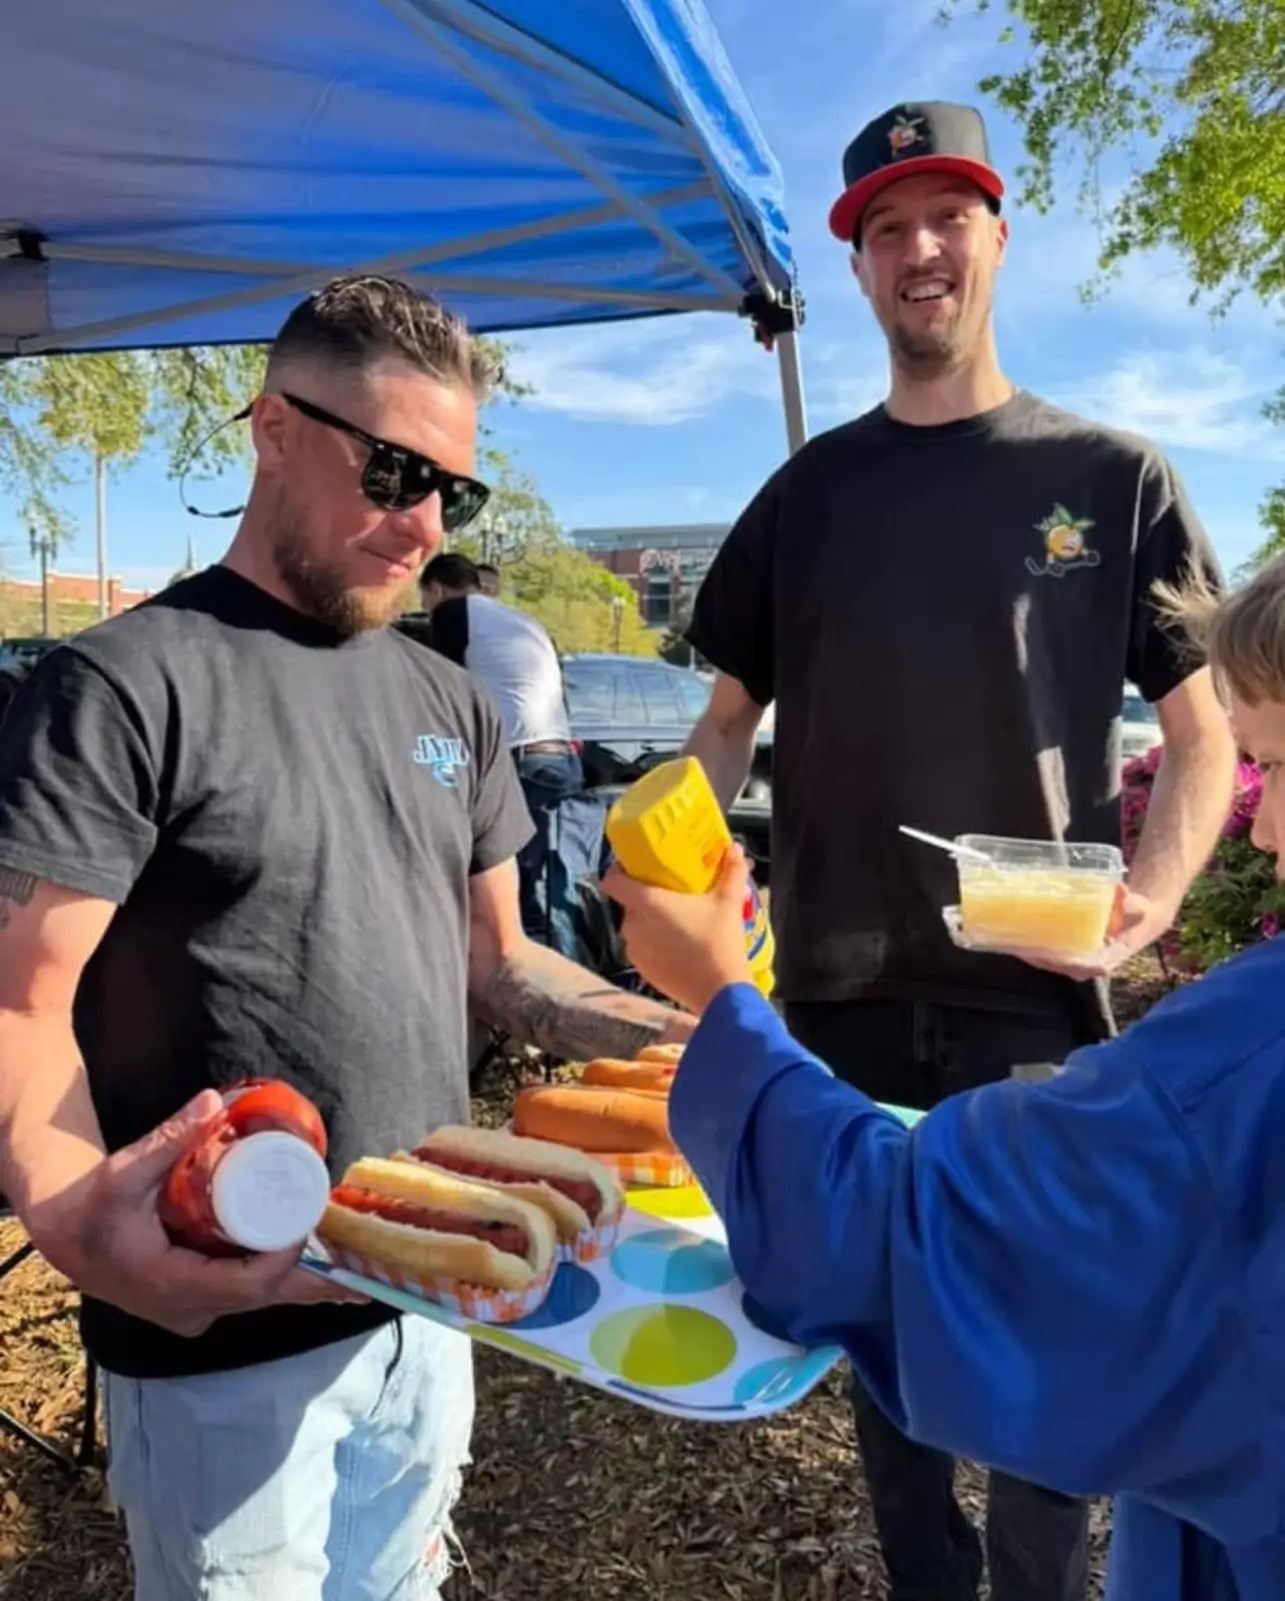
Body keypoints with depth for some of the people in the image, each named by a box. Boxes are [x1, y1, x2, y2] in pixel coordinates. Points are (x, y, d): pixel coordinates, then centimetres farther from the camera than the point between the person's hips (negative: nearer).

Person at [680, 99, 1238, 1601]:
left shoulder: (1109, 476, 3)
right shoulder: (809, 491, 9)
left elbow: (1204, 726, 4)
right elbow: (730, 717, 11)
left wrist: (1154, 891, -14)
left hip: (1032, 996, -2)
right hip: (840, 989, 3)